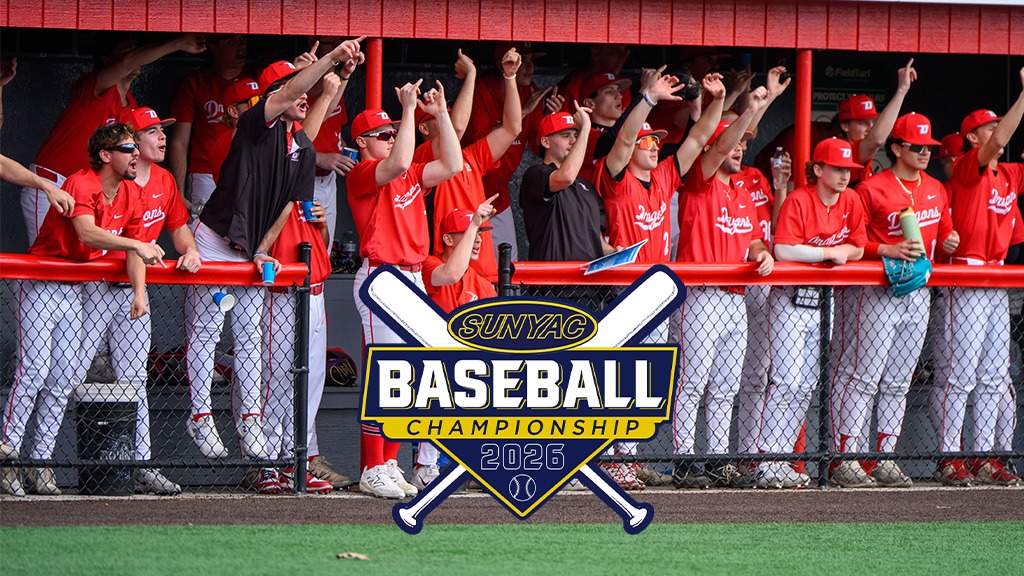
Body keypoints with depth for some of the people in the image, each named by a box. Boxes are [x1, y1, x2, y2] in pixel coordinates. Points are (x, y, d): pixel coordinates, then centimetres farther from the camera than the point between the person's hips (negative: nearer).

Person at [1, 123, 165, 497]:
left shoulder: (128, 197, 5)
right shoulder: (81, 185, -20)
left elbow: (134, 249, 8)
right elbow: (87, 233, -36)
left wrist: (139, 292, -8)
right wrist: (136, 244, -42)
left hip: (74, 291, 8)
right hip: (42, 286, -8)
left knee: (65, 377, 3)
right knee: (34, 369, -14)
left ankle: (41, 461, 7)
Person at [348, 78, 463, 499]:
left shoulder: (410, 177, 17)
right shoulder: (362, 175, -7)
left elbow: (451, 166, 11)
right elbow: (398, 164, -25)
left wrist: (440, 114, 7)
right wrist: (409, 109, -19)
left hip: (413, 278, 8)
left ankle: (389, 464, 14)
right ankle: (372, 472, -8)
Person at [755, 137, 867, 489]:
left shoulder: (851, 202, 6)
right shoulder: (799, 201, -15)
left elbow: (857, 249, 12)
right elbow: (783, 250, -25)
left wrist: (841, 252, -8)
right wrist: (830, 253, -20)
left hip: (824, 301, 7)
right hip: (790, 299, -7)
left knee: (807, 386, 6)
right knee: (788, 381, -14)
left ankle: (781, 459, 11)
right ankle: (767, 463, -13)